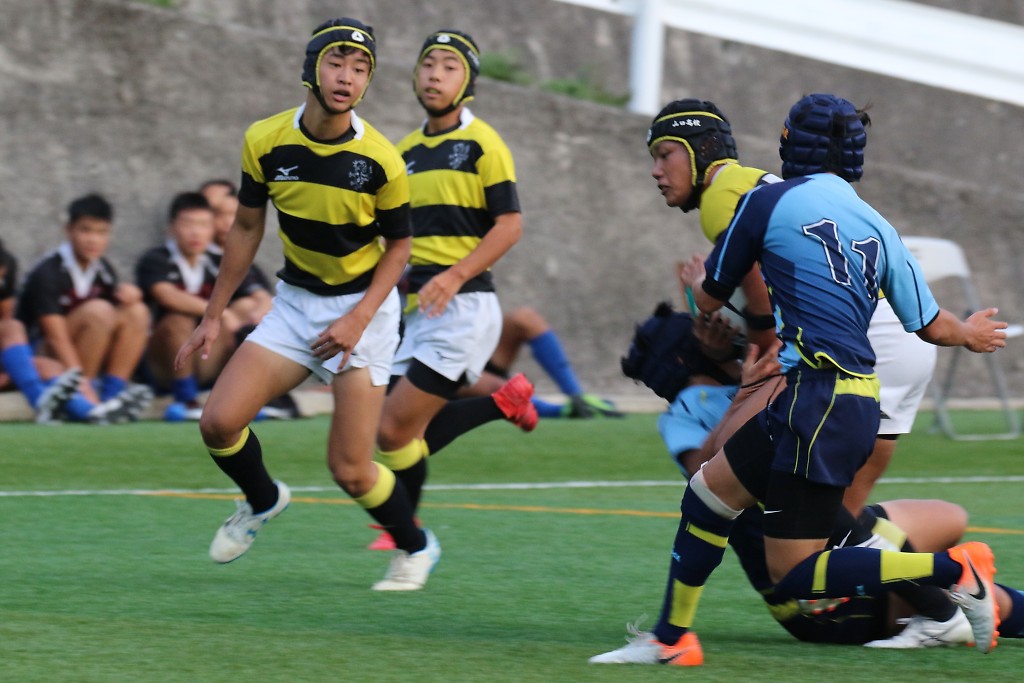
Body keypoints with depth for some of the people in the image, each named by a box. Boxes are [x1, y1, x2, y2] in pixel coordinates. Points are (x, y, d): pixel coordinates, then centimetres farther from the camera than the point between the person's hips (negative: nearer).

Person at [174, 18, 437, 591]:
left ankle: (416, 546, 21)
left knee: (350, 469, -9)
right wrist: (214, 316, 8)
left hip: (363, 307, -4)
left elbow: (399, 244, -3)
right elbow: (247, 228, 6)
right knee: (220, 421, -12)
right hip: (295, 302, 4)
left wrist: (358, 319, -16)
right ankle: (263, 501, 21)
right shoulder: (265, 142, -8)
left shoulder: (380, 160, -17)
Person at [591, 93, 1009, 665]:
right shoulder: (878, 227, 12)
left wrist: (696, 280, 35)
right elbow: (933, 326, 16)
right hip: (858, 399, 8)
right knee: (707, 490, 16)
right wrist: (971, 334, 41)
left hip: (814, 399, -8)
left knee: (794, 575, -3)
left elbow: (711, 300, 9)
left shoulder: (768, 202, -2)